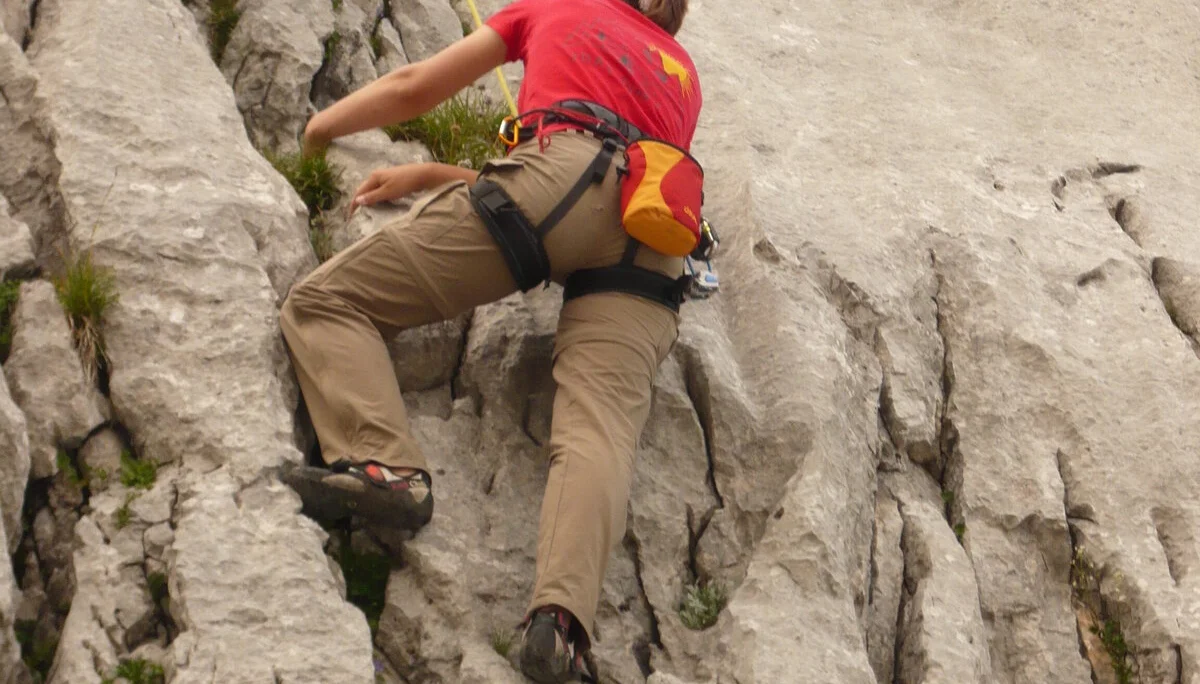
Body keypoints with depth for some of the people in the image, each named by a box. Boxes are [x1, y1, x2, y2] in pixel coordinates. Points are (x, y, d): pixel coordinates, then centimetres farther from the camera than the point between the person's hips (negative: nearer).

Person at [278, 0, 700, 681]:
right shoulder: (685, 75, 38)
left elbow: (412, 89, 30)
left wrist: (308, 133, 45)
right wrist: (432, 176, 37)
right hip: (652, 248, 4)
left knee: (326, 301, 1)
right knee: (599, 426, -17)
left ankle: (384, 467, -24)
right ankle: (561, 618, -43)